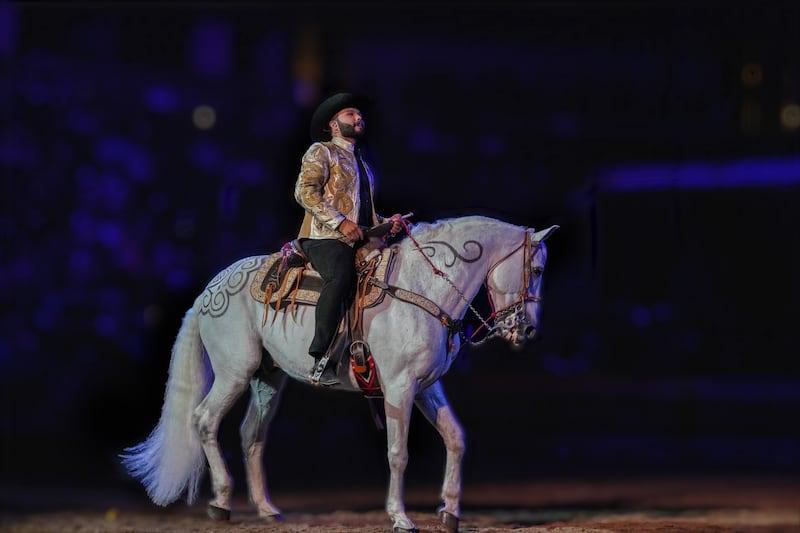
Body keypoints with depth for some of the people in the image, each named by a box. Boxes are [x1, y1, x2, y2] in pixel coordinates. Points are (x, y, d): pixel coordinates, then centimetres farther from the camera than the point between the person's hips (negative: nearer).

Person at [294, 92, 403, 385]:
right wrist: (340, 222, -16)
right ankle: (321, 361, -40)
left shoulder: (361, 163, 32)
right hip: (325, 238, -8)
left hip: (358, 240, 8)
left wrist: (387, 223, 13)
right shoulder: (320, 151, 8)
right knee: (340, 277, -36)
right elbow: (305, 192, -7)